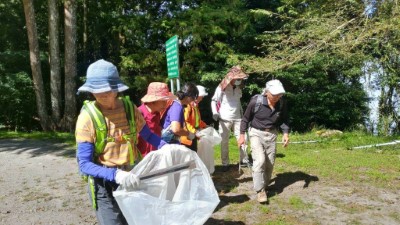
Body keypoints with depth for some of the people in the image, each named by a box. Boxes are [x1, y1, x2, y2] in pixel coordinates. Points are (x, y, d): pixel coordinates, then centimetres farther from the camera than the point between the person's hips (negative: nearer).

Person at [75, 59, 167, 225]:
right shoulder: (87, 117, -16)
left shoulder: (129, 108, -6)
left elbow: (149, 136, 5)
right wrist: (115, 174, -34)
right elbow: (84, 164, -18)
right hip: (104, 183, -4)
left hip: (132, 178, 4)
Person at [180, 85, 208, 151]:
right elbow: (185, 121, -23)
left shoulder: (195, 105, 13)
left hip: (194, 135, 10)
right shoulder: (188, 105, -18)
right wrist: (194, 131, -27)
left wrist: (205, 126, 17)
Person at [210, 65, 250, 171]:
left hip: (237, 118, 5)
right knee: (224, 141, 3)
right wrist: (215, 113, -20)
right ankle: (225, 163, 12)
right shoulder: (222, 87, -9)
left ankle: (244, 160, 19)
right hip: (225, 119, -5)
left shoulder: (239, 88, 8)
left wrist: (242, 113, 17)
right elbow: (214, 100, -7)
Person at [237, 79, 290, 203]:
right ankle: (260, 190, -7)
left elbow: (283, 119, 5)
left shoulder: (281, 104, -11)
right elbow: (246, 118, -8)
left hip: (271, 134, 4)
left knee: (270, 163, 8)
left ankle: (264, 186, 29)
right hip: (256, 133, -4)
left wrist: (286, 133, -9)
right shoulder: (256, 101, -21)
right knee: (260, 160, -16)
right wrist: (242, 135, -6)